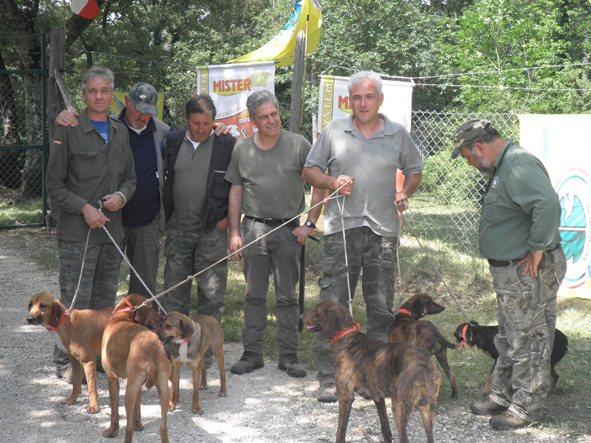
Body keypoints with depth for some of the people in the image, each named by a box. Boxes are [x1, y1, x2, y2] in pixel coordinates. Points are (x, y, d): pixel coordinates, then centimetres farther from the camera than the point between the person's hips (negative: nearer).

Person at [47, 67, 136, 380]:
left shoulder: (120, 132, 13)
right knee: (75, 300, -6)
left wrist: (122, 195, -3)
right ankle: (66, 361, 4)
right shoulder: (68, 131, -5)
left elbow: (130, 176, 19)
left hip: (112, 229, 6)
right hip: (77, 232, -6)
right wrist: (84, 207, -16)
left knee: (106, 297, 12)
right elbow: (55, 184, -5)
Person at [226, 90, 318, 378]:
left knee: (287, 297, 4)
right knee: (254, 295, 6)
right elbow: (236, 191, 11)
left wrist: (310, 224, -4)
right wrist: (234, 232, 6)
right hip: (252, 228, 2)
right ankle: (252, 354, 14)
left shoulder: (298, 145, -1)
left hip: (287, 230, -2)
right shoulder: (242, 149, 7)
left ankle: (289, 356, 11)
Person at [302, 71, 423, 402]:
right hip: (341, 229, -1)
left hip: (383, 230, 1)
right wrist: (331, 182, -7)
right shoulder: (334, 131, 8)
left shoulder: (398, 135, 9)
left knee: (382, 306, 5)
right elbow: (310, 171, 12)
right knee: (333, 304, -4)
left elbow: (414, 171, 21)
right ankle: (329, 378, 2)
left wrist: (405, 193, 1)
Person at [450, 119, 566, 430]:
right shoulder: (502, 167, 13)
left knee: (528, 341, 1)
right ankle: (502, 397, 32)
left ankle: (526, 408, 11)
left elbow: (548, 206, -35)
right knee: (508, 340, 20)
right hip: (509, 271, 11)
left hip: (529, 273, -11)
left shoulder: (519, 167, -22)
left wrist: (538, 249, -27)